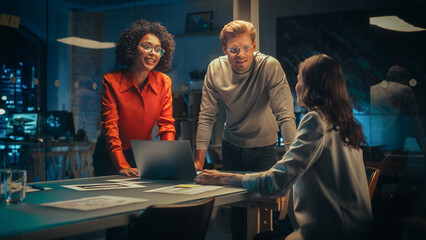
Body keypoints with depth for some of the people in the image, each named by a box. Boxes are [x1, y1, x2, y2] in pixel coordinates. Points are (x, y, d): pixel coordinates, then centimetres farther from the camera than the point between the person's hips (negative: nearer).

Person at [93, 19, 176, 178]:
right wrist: (122, 166, -32)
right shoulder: (111, 81, -13)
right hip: (111, 157, -2)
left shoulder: (163, 83, -3)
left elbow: (167, 124, -6)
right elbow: (110, 126, -19)